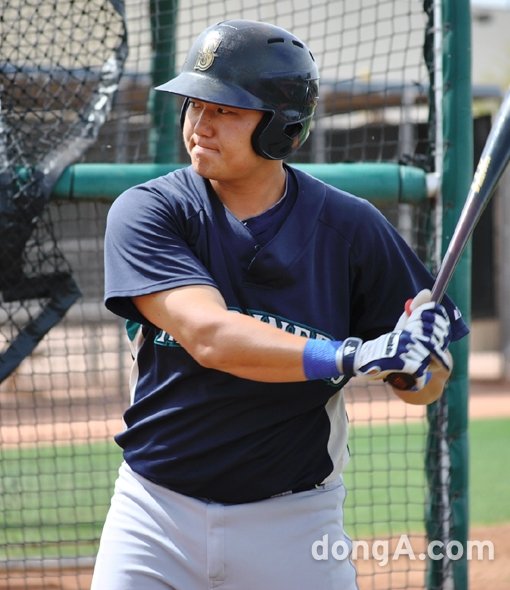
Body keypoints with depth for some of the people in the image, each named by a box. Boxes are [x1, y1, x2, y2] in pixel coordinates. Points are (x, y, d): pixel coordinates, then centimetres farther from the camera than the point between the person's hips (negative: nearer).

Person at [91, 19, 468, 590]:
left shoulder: (349, 227, -5)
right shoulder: (148, 213, -8)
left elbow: (423, 388, -1)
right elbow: (208, 337, -24)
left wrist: (423, 360, -25)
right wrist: (351, 357, -35)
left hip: (294, 520, 1)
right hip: (156, 516, 0)